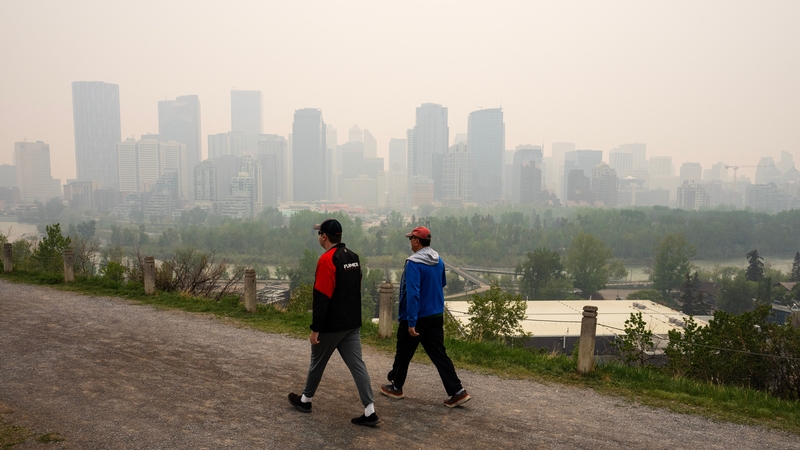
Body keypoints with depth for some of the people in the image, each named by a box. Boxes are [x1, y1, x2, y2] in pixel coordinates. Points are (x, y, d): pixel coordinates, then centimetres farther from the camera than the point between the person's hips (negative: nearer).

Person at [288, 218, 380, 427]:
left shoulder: (327, 259, -18)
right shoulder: (353, 257, 8)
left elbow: (321, 298, -21)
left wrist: (315, 329, -16)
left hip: (332, 325, -7)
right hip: (352, 323, 7)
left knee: (317, 362, 13)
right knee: (357, 364, 5)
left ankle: (305, 400, 33)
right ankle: (370, 411, 2)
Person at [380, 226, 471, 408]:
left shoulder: (414, 263, -20)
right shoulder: (439, 261, 3)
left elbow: (412, 294, -25)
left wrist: (411, 322, -24)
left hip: (416, 318, -6)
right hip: (436, 316, 6)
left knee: (403, 353, 12)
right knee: (439, 354, 9)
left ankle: (395, 387, 29)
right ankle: (457, 392, 3)